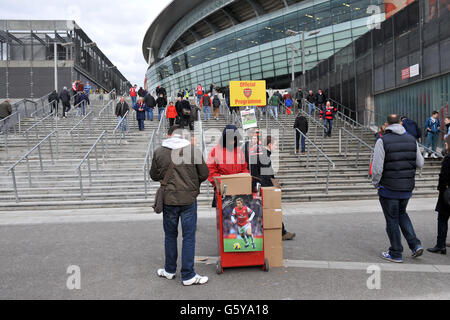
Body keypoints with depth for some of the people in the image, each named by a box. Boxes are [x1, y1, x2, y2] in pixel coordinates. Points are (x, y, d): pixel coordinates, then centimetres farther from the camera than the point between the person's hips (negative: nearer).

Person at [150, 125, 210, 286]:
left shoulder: (159, 152, -2)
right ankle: (188, 276, 13)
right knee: (189, 237, 6)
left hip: (168, 200, 2)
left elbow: (154, 175, 7)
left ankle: (169, 270, 31)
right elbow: (204, 174, 0)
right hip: (189, 200, -2)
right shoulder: (193, 150, -6)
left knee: (170, 235, 17)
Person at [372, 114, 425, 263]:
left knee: (392, 220, 6)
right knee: (402, 213, 25)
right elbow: (420, 164, 6)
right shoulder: (412, 139, 2)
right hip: (408, 188, 5)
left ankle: (396, 254, 16)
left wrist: (376, 183, -1)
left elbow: (377, 168, -18)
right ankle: (415, 244, 17)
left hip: (389, 189, -5)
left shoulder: (382, 141, -14)